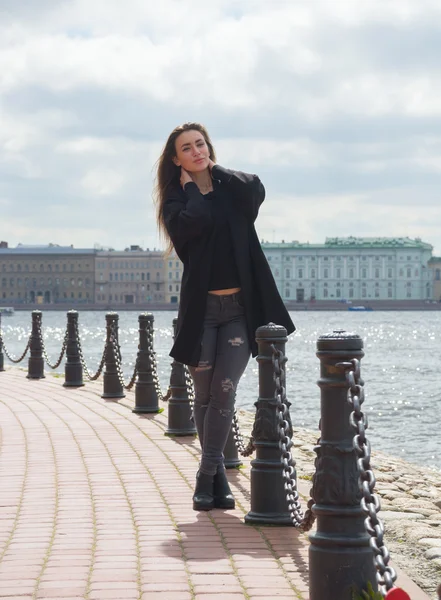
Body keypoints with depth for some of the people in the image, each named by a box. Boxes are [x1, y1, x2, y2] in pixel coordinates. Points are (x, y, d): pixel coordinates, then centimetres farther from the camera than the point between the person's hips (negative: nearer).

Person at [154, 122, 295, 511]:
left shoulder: (232, 186, 7)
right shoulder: (177, 199, 3)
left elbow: (256, 190, -17)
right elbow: (192, 223, -20)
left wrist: (215, 172, -3)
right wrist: (191, 185, -4)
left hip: (240, 308, 0)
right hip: (201, 309, 0)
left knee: (224, 393, -7)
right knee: (205, 397, 6)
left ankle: (208, 476, -1)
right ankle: (217, 475, 18)